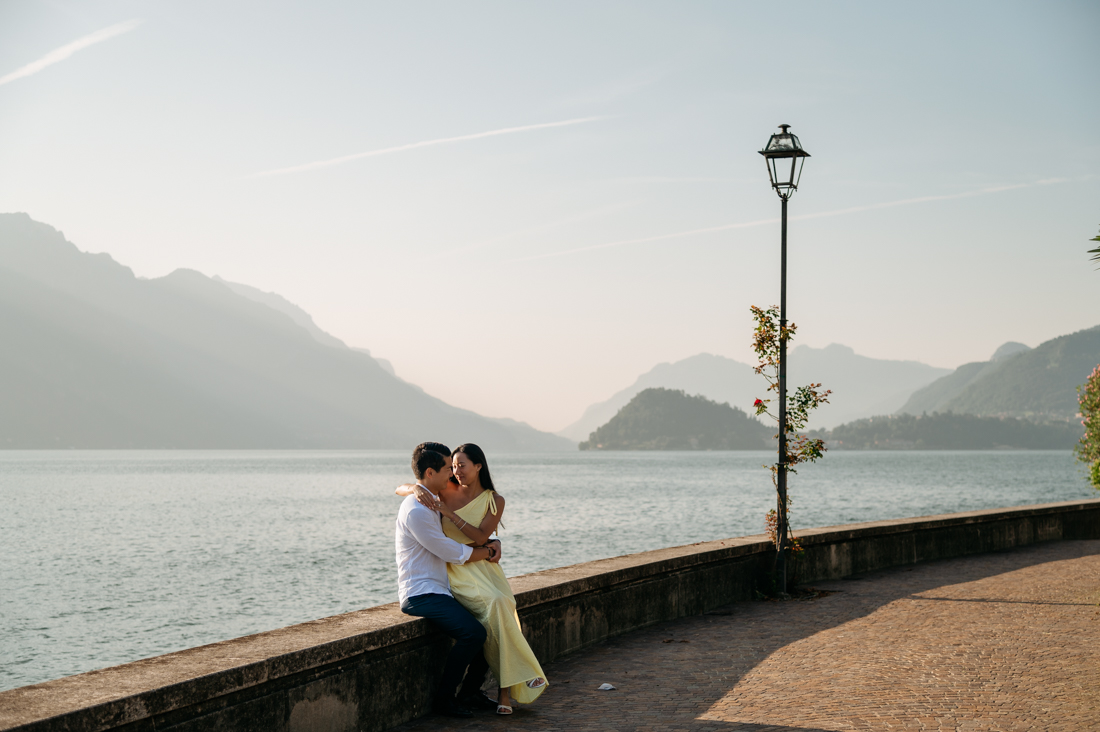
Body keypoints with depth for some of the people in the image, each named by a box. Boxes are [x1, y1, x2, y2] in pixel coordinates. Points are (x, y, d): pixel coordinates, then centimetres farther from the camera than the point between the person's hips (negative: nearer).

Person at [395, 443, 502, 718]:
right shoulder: (416, 510, -17)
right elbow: (453, 554, -16)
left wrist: (492, 543, 3)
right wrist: (488, 552, -2)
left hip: (440, 591, 10)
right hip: (421, 595, -10)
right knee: (472, 632, -26)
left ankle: (470, 692, 13)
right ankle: (444, 698, -12)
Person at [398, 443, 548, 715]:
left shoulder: (494, 501, 3)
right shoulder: (447, 490, 5)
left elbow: (480, 537, -11)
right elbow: (400, 488, 5)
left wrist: (449, 512, -18)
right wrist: (417, 489, -19)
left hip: (484, 567, 1)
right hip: (455, 570, -1)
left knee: (500, 611, -27)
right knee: (494, 604, -29)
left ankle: (504, 692, -21)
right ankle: (525, 675, -21)